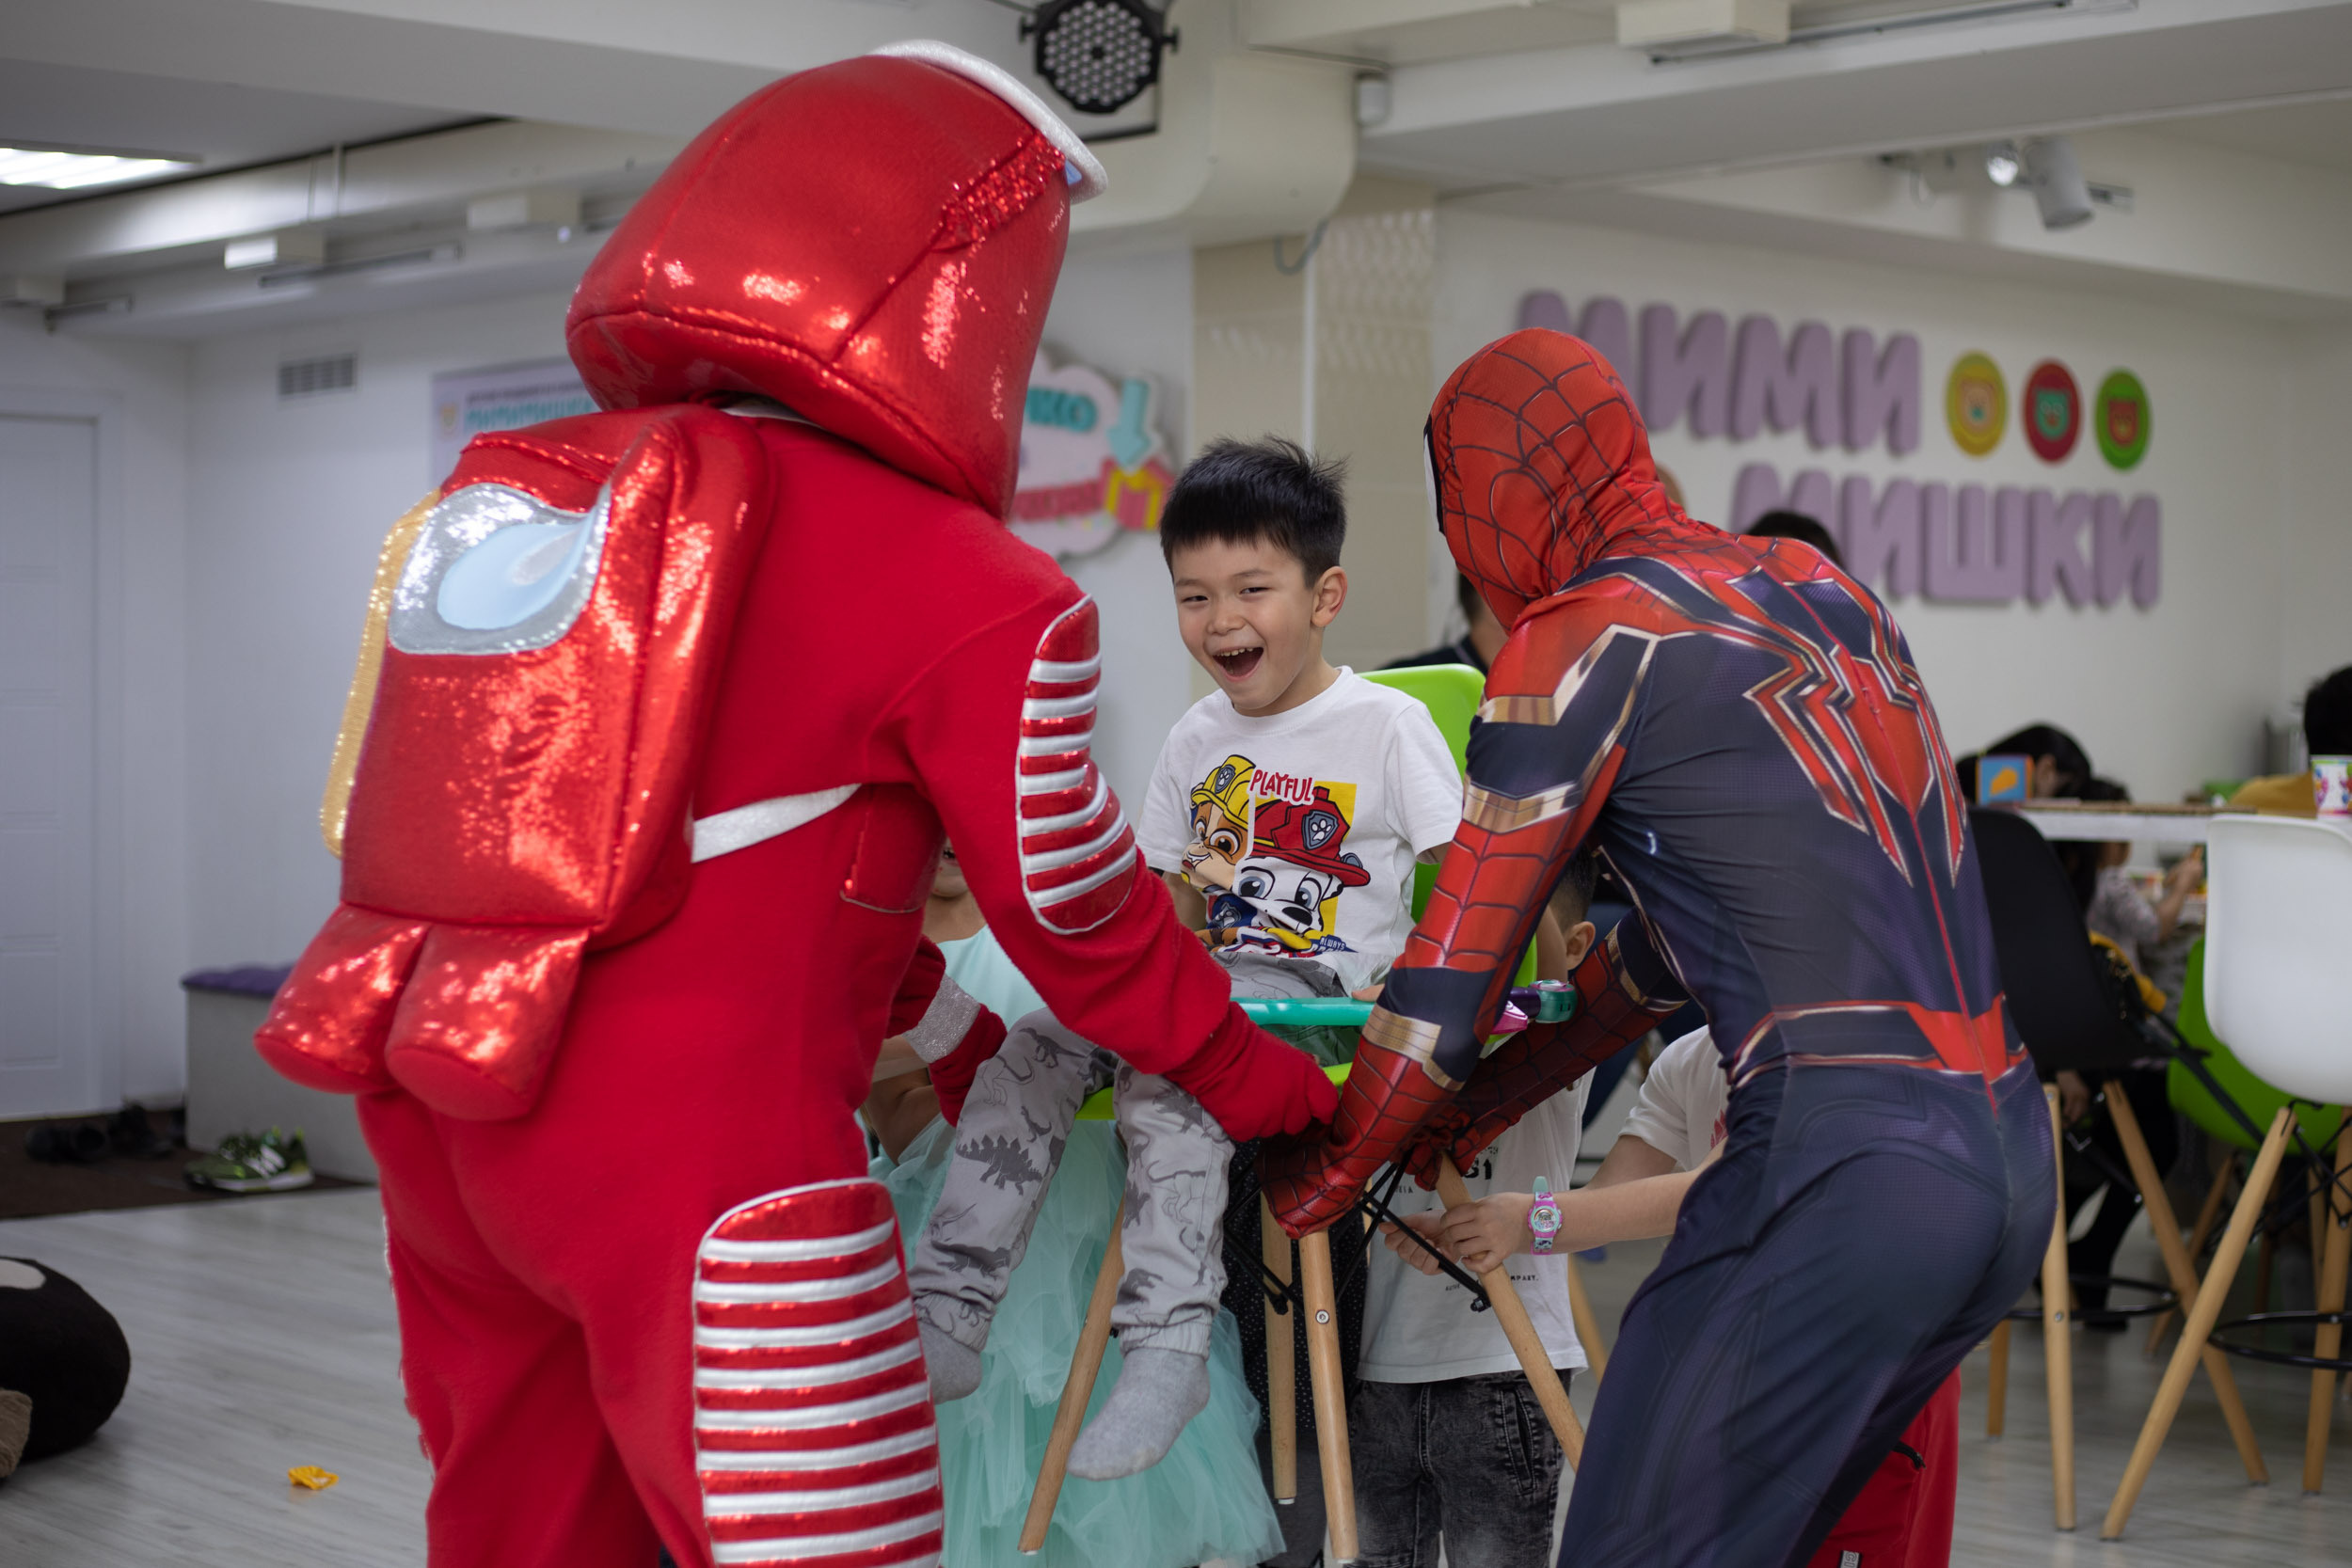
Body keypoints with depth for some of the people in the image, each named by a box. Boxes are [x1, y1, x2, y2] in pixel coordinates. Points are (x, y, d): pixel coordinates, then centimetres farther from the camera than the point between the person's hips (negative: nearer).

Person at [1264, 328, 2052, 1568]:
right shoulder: (1816, 587, 19)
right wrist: (1495, 1094, 32)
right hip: (2011, 1160, 8)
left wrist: (1316, 1178, 13)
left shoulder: (1582, 639, -4)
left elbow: (1454, 961, -2)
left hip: (1842, 1169, -8)